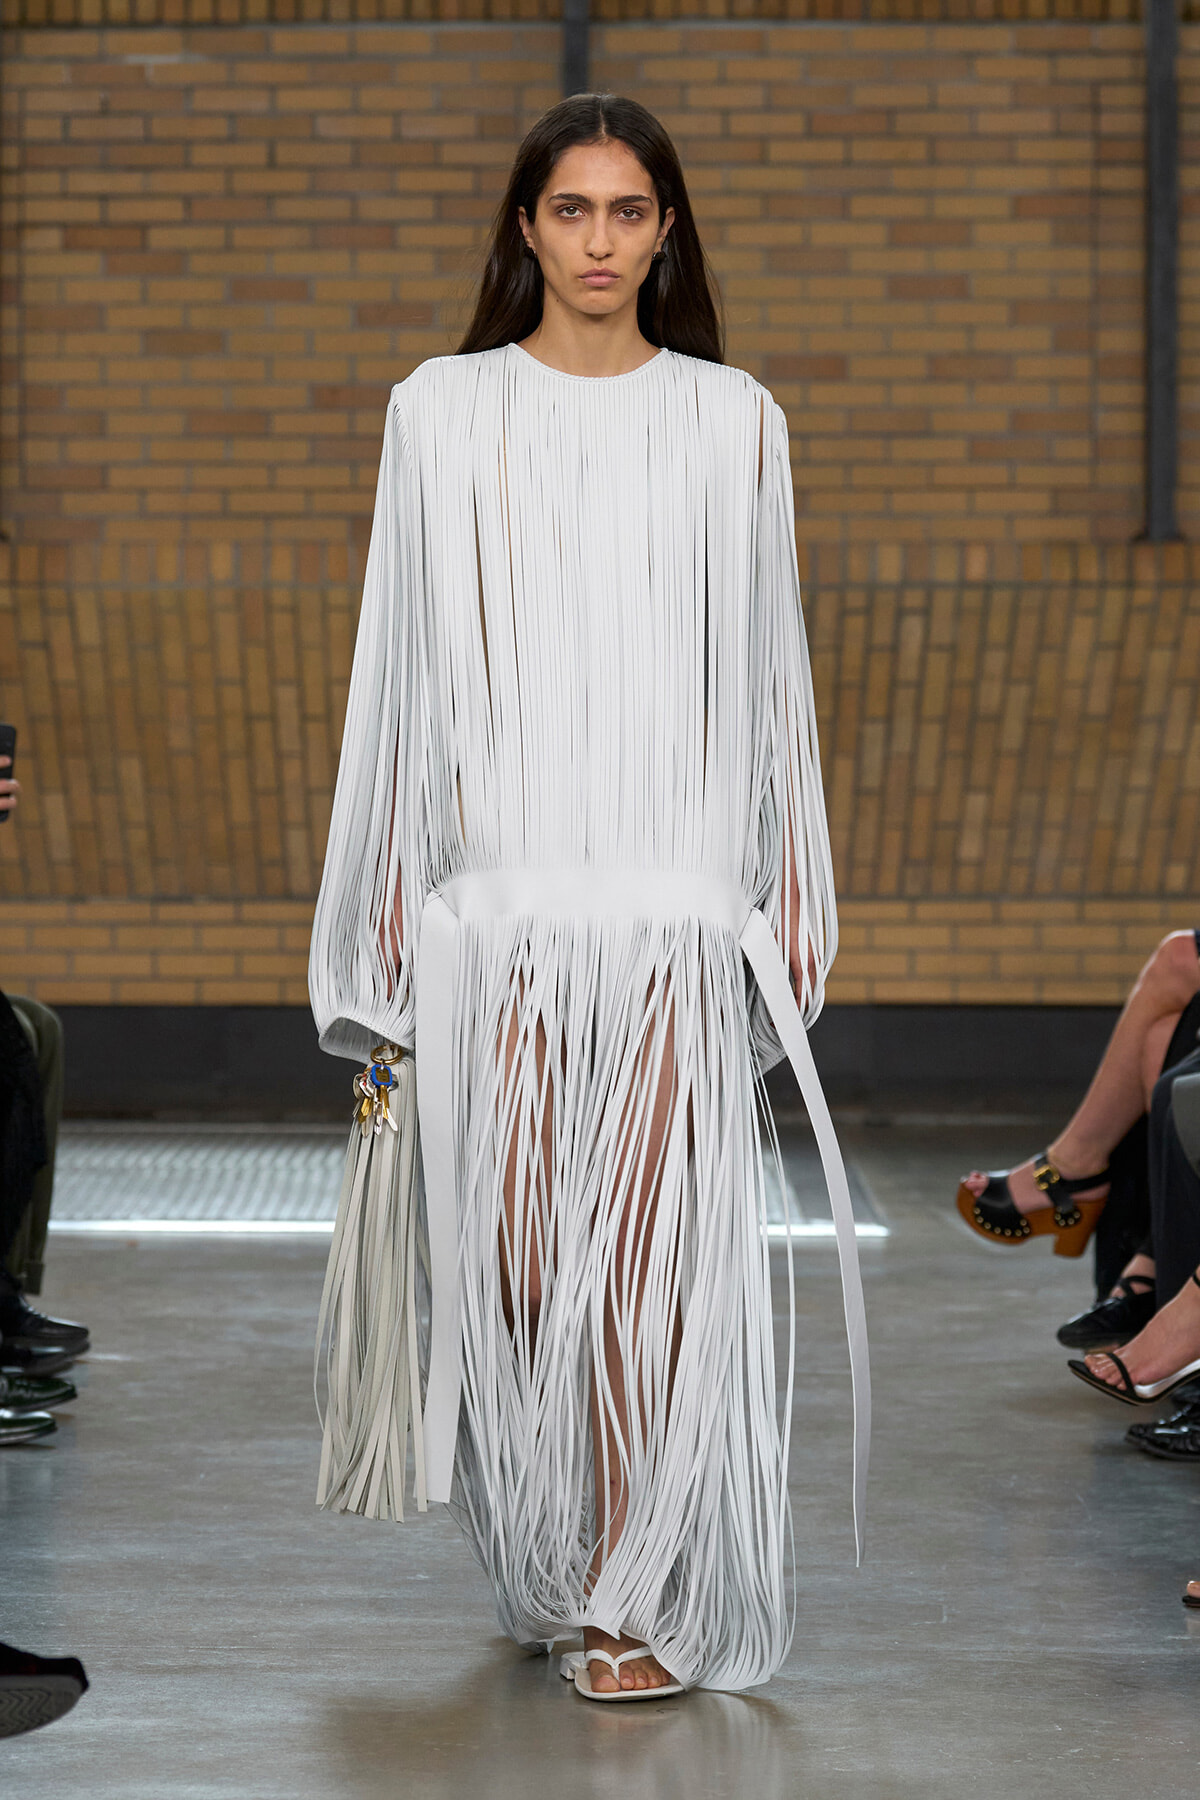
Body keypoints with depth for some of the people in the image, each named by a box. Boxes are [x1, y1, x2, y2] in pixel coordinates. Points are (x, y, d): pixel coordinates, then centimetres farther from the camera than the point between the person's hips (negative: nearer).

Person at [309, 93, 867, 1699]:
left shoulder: (730, 419, 8)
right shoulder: (444, 412, 8)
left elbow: (764, 667, 10)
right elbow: (406, 666, 8)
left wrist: (792, 880, 7)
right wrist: (391, 894, 4)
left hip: (678, 894, 0)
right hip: (499, 889, 1)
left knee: (655, 1249, -6)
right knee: (510, 1247, 0)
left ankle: (654, 1598, 3)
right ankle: (548, 1569, 19)